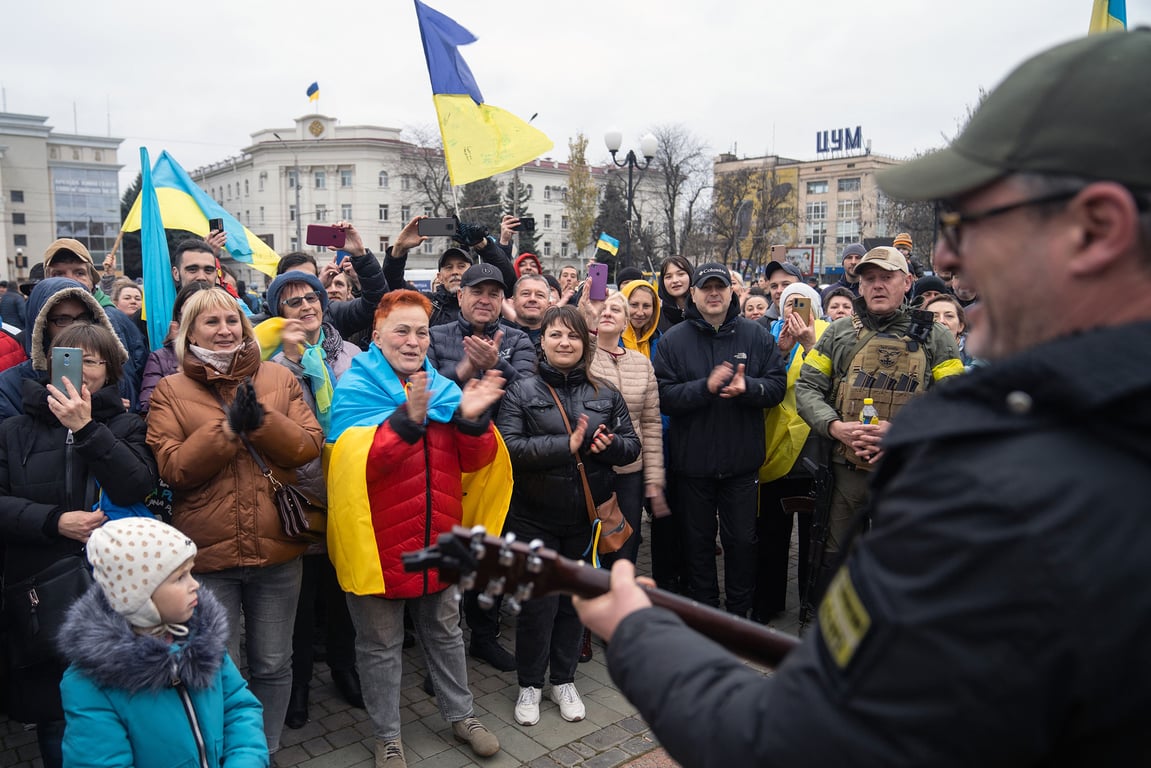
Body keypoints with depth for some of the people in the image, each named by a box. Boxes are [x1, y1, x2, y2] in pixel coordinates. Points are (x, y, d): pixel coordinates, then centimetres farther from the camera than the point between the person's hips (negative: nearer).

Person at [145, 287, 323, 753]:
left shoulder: (279, 378, 4)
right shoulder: (170, 390, 1)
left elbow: (310, 445, -5)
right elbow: (172, 467, -10)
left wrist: (261, 421, -19)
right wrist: (228, 427, -20)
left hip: (276, 549, 1)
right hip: (207, 555, -1)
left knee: (273, 665, 15)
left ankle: (266, 750, 37)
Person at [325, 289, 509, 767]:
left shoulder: (441, 386, 3)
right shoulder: (355, 388, -10)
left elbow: (475, 461, -2)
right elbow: (357, 462, -26)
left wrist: (471, 419, -22)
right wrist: (407, 420, -39)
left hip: (438, 535, 4)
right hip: (379, 539, -4)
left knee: (445, 631, 21)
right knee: (381, 644, 12)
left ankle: (460, 715, 39)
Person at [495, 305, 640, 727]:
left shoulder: (605, 394, 5)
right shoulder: (522, 391, -5)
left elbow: (631, 446, 6)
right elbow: (509, 446, -17)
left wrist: (607, 445, -16)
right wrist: (568, 445, -22)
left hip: (586, 516, 3)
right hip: (534, 517, -3)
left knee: (575, 599, 14)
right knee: (538, 603, 5)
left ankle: (563, 680, 33)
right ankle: (530, 684, 26)